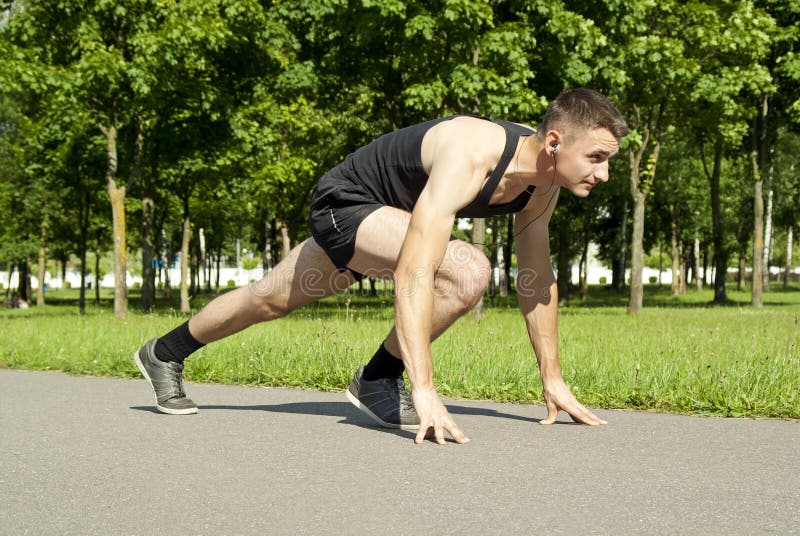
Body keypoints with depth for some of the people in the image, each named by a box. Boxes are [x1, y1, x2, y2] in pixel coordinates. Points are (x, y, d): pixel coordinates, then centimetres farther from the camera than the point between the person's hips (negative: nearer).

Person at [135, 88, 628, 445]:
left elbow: (538, 283, -1)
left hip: (387, 216, 8)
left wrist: (554, 380, -1)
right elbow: (412, 273, -46)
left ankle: (165, 355, 43)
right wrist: (425, 391, -50)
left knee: (273, 301, 22)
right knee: (468, 272, -29)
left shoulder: (543, 188, -13)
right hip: (345, 200, -8)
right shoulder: (470, 156, -39)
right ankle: (378, 381, -8)